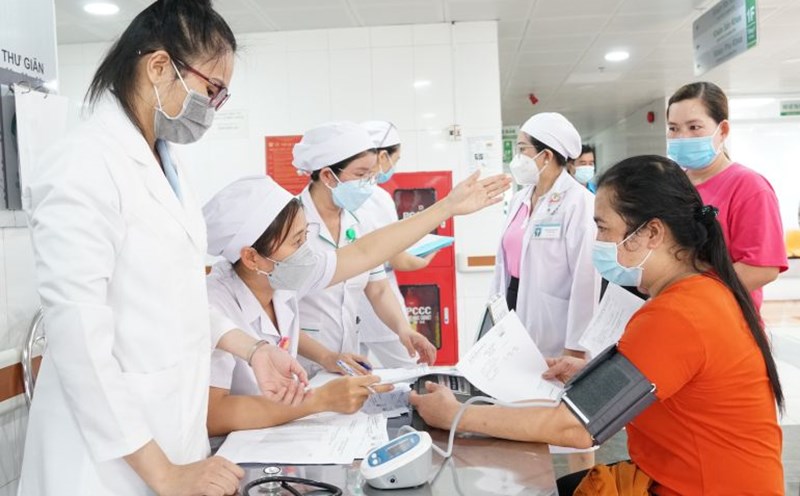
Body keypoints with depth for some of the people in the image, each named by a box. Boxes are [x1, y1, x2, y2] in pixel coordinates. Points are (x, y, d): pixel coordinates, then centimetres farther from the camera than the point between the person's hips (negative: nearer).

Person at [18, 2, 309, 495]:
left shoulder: (165, 164, 6)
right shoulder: (82, 166, -19)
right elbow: (79, 338, -22)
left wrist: (252, 349, 3)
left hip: (171, 426, 8)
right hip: (115, 455, -8)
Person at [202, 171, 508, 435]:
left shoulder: (280, 279, -8)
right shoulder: (216, 306, -26)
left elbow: (365, 253, 5)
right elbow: (211, 416, -34)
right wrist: (320, 400, -34)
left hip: (277, 435, 6)